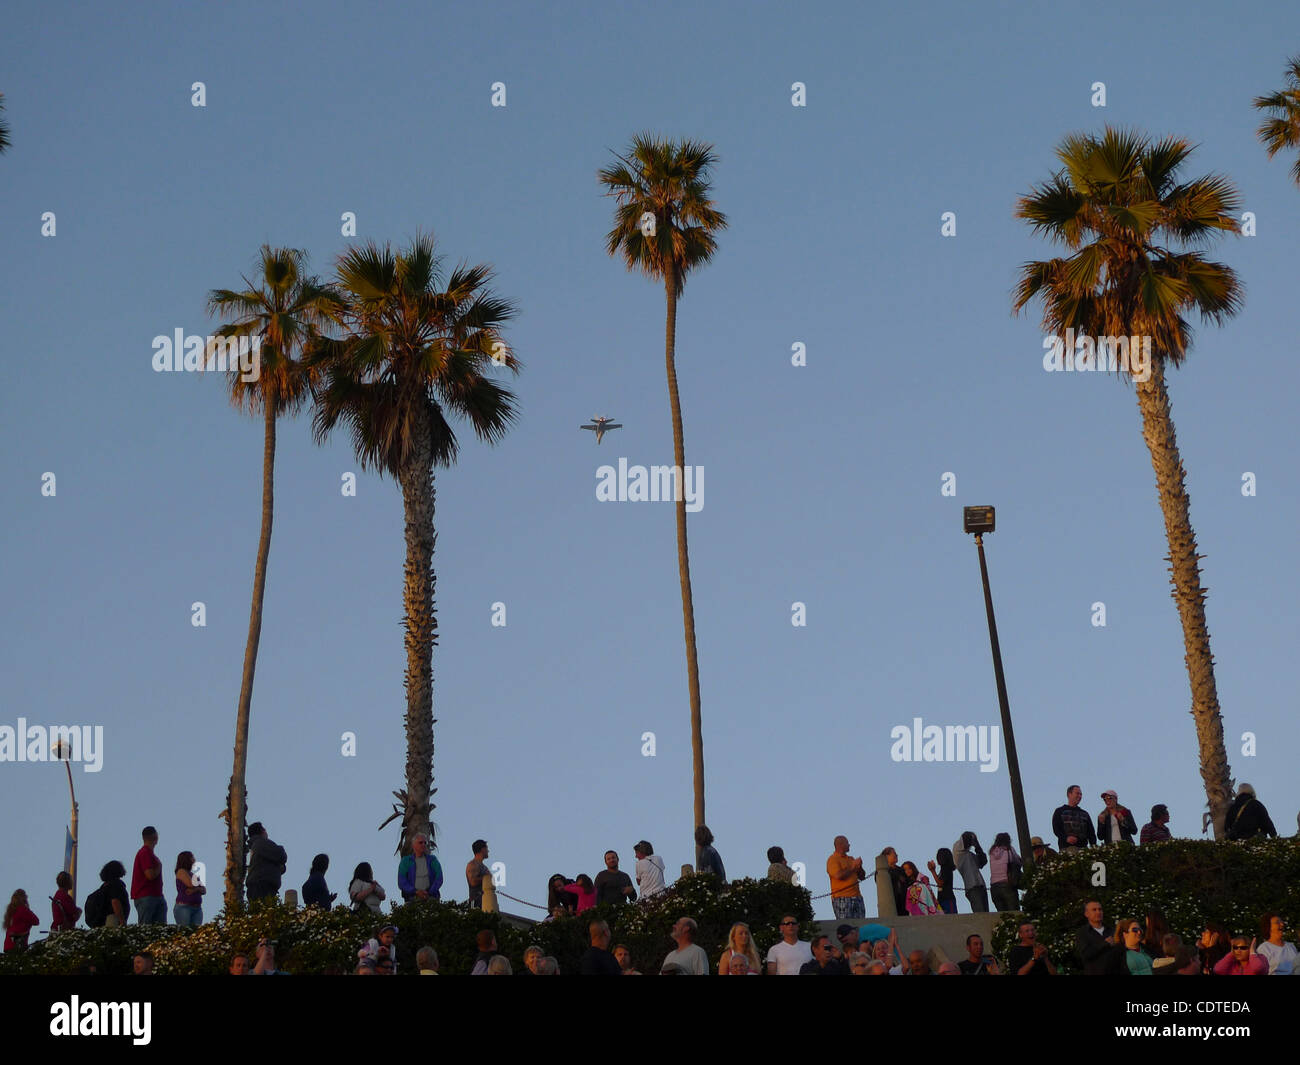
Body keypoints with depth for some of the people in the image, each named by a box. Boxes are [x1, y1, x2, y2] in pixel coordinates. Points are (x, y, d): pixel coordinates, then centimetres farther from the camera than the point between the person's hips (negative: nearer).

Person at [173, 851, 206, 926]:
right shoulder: (181, 871, 0)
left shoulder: (193, 874, 19)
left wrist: (195, 889, -11)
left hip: (197, 909, 6)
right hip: (183, 907, -6)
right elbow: (191, 884, -15)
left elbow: (204, 891, 11)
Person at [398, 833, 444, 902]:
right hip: (412, 898, -1)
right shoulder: (405, 861, 10)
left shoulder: (432, 860, 12)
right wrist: (416, 892, -13)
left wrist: (429, 893, -12)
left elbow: (439, 878, 1)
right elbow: (401, 883, 0)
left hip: (430, 897, 1)